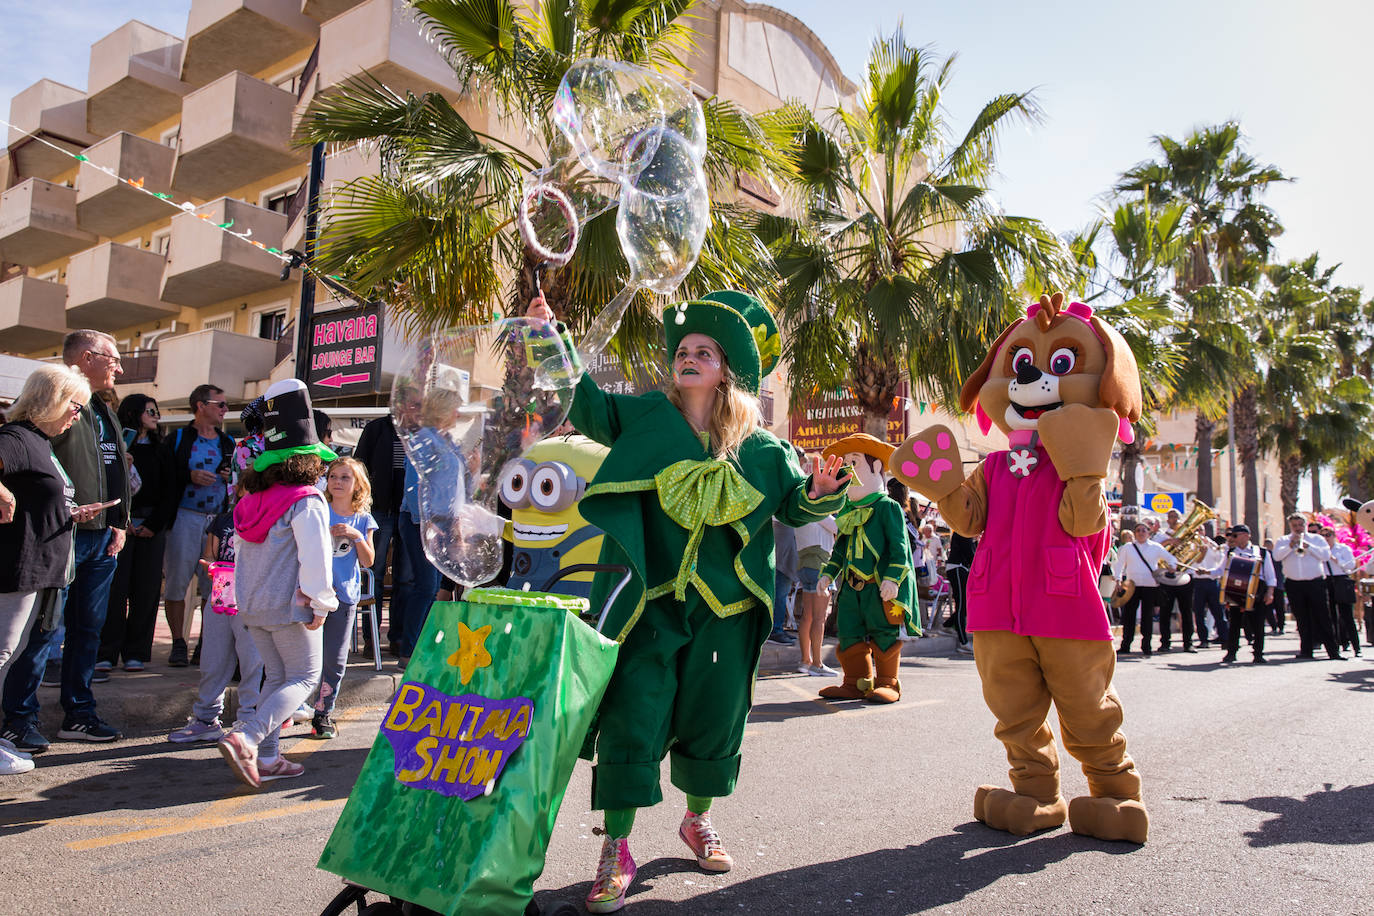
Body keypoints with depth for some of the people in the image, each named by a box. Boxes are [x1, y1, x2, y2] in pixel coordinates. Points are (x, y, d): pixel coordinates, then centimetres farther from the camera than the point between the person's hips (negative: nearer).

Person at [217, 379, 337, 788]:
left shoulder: (252, 500, 8)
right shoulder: (307, 501, -15)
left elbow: (240, 550, 15)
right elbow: (315, 557, -18)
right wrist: (319, 605, -10)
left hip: (252, 605, 7)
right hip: (290, 605, -7)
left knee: (276, 675, 17)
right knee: (304, 677, 4)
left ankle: (266, 758, 15)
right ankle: (246, 738, -13)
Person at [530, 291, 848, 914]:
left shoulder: (760, 449, 4)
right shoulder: (646, 417, 3)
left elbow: (793, 506, 10)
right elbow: (586, 405, -3)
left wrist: (819, 493, -12)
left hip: (725, 610, 2)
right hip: (650, 603, -2)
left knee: (713, 716, 14)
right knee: (632, 715, -5)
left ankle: (698, 820, 39)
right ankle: (616, 849, 10)